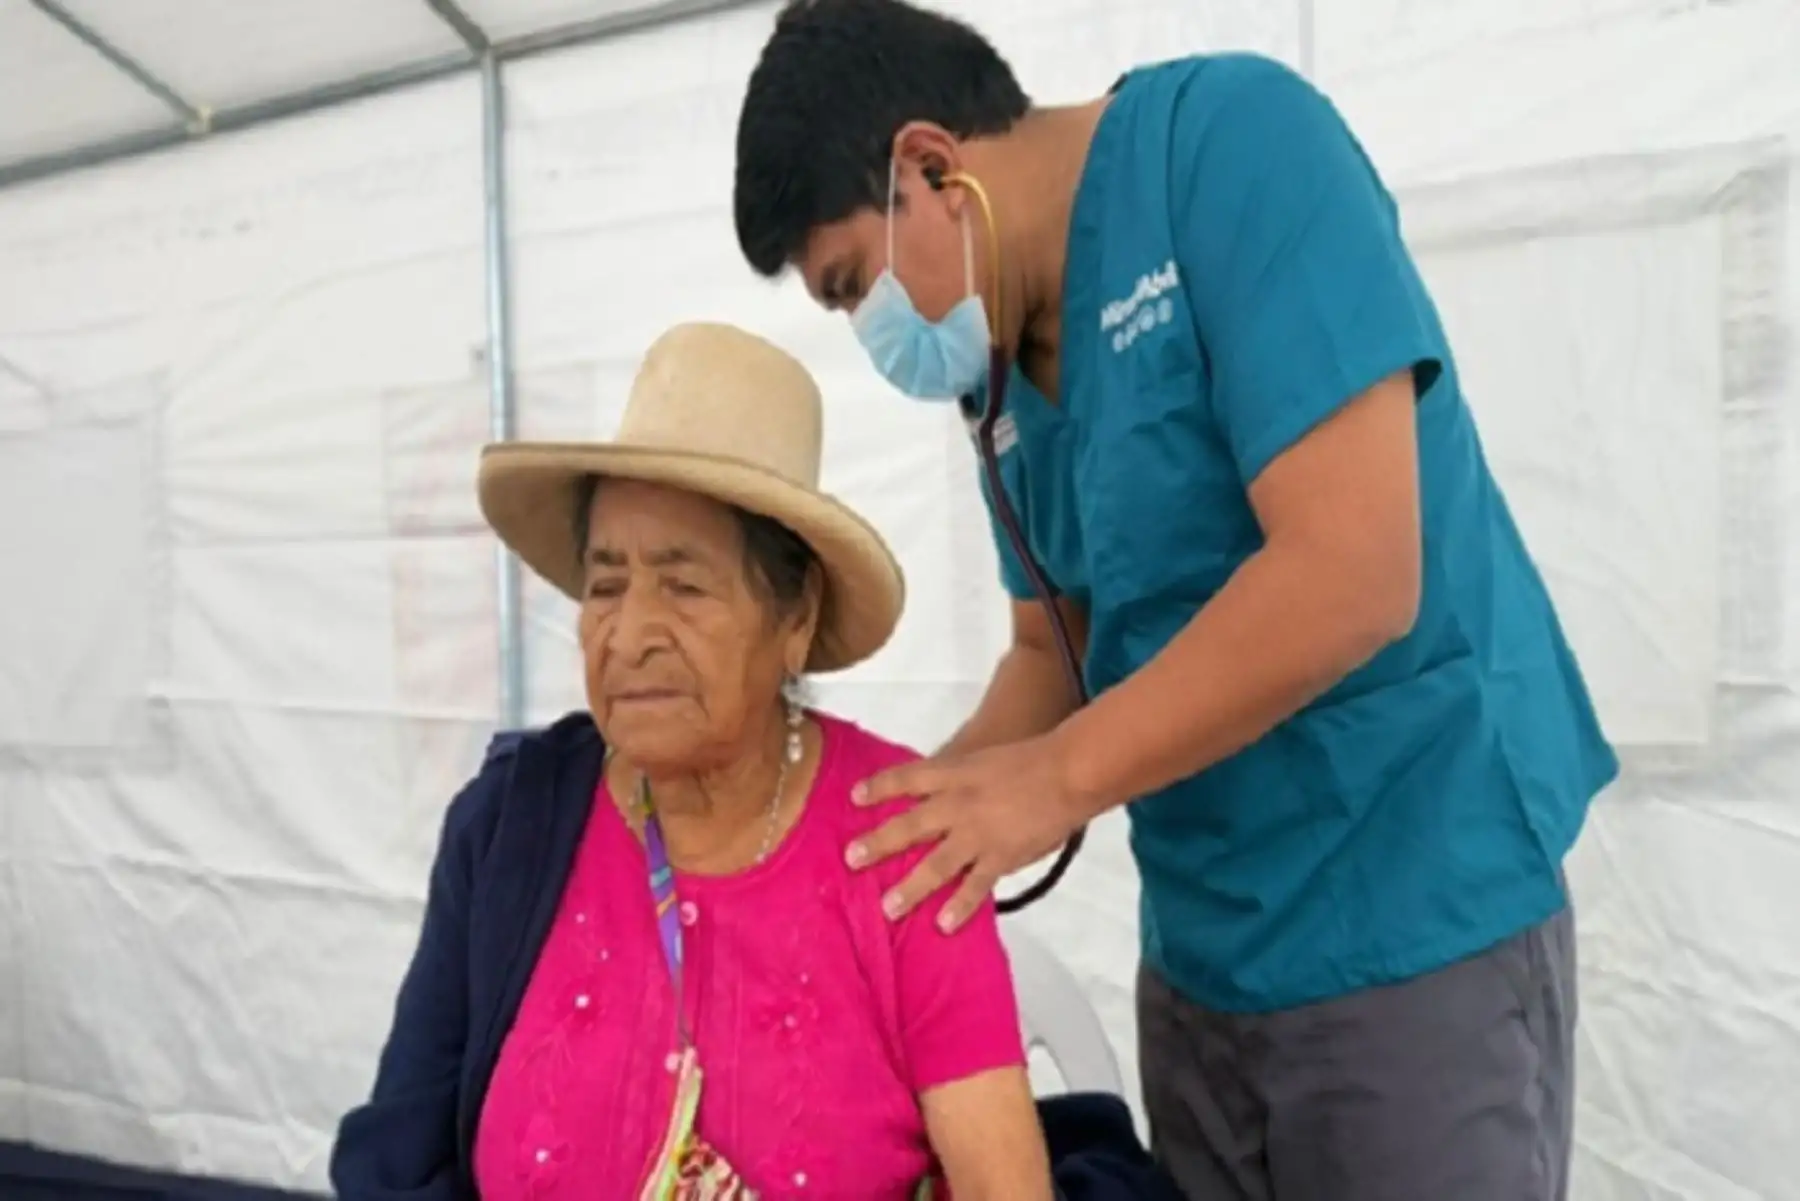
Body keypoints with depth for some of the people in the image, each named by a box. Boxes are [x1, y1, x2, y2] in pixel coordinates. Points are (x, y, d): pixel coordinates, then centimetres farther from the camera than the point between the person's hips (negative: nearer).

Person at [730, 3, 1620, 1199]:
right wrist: (911, 819, -4)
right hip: (1201, 951, 7)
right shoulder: (1009, 366, 6)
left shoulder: (1232, 137, -16)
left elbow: (1353, 574, -25)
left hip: (1414, 931, -7)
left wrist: (1054, 784, -18)